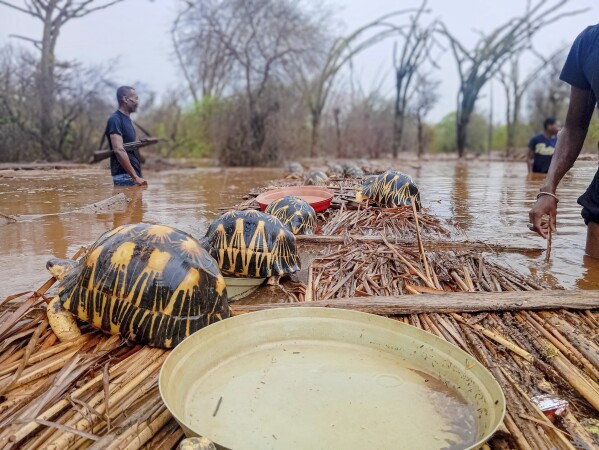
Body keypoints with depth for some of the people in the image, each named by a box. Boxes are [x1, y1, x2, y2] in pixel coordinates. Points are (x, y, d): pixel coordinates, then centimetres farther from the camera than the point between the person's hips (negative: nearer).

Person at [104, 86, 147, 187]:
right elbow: (119, 150, -22)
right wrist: (135, 177, -24)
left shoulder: (127, 119, 18)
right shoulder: (115, 120, -11)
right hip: (124, 175, -9)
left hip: (132, 174, 9)